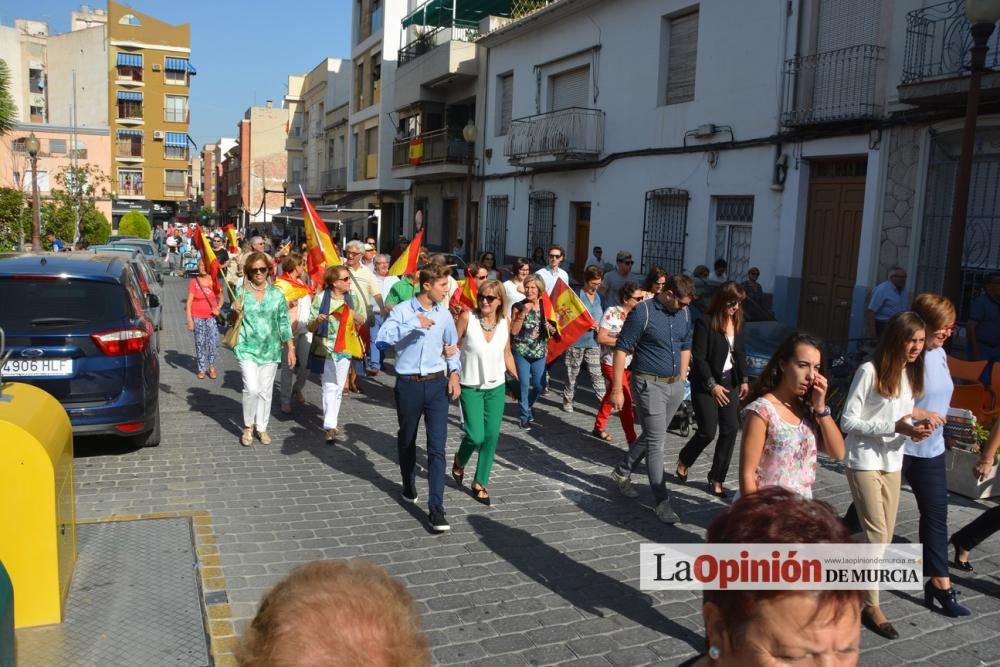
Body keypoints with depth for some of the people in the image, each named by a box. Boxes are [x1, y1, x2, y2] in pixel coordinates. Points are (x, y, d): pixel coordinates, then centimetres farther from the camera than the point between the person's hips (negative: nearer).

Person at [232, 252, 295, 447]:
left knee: (265, 391, 9)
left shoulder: (276, 294, 1)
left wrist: (291, 348, 4)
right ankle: (248, 426, 11)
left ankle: (262, 427, 26)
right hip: (247, 349, -2)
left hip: (270, 349, 2)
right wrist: (235, 312, -17)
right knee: (252, 389, -12)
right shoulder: (241, 292, -2)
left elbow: (284, 322, 6)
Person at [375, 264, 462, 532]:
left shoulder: (444, 314, 4)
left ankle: (436, 508, -3)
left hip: (437, 384, 2)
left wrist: (454, 372, 4)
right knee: (407, 440, 18)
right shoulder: (402, 310, -8)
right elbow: (383, 339, -24)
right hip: (408, 385, -2)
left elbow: (452, 346, 18)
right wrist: (414, 324, -27)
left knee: (437, 447, -5)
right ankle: (409, 486, 43)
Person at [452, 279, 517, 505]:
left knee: (492, 436, 4)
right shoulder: (467, 317, -13)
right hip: (471, 387, -3)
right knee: (476, 436, -5)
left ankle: (480, 483, 20)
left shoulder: (505, 323, -2)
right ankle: (459, 462, 29)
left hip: (497, 387, 3)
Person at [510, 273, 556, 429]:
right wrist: (523, 313, -22)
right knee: (524, 385, 0)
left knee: (539, 385, 8)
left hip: (540, 352, 3)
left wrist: (551, 329, -13)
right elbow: (514, 331, -15)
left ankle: (528, 406, 37)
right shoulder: (518, 306, -8)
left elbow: (552, 330, 10)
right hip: (521, 351, -3)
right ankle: (525, 416, 15)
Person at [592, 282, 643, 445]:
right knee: (627, 401, -9)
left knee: (611, 396, 19)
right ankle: (632, 440, -4)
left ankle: (599, 428, 35)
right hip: (612, 363, -7)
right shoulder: (612, 313, -15)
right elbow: (601, 338, -19)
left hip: (628, 364, 7)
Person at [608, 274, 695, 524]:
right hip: (650, 384, -7)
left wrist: (682, 379, 16)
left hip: (675, 384, 7)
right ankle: (662, 501, 4)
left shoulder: (684, 313, 5)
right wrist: (617, 390, -15)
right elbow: (621, 350, -13)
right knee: (656, 442, -3)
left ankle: (622, 472, 36)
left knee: (651, 436, 17)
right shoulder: (642, 312, -14)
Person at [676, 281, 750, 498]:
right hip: (706, 384, -6)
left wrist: (744, 379, 7)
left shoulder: (737, 321, 5)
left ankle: (717, 478, 14)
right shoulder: (705, 322, -15)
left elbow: (740, 352, 14)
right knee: (708, 431, -4)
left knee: (730, 430, 1)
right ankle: (684, 461, 26)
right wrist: (712, 385, -16)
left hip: (730, 382, 6)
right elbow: (698, 358, -15)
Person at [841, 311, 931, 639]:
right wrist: (895, 427, -24)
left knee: (884, 535, 12)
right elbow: (848, 421, -17)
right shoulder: (869, 371, -17)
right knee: (876, 534, -3)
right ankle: (871, 605, 11)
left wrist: (915, 427, -10)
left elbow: (904, 419, 13)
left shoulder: (911, 374, 5)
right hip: (864, 462, -7)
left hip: (893, 463, 7)